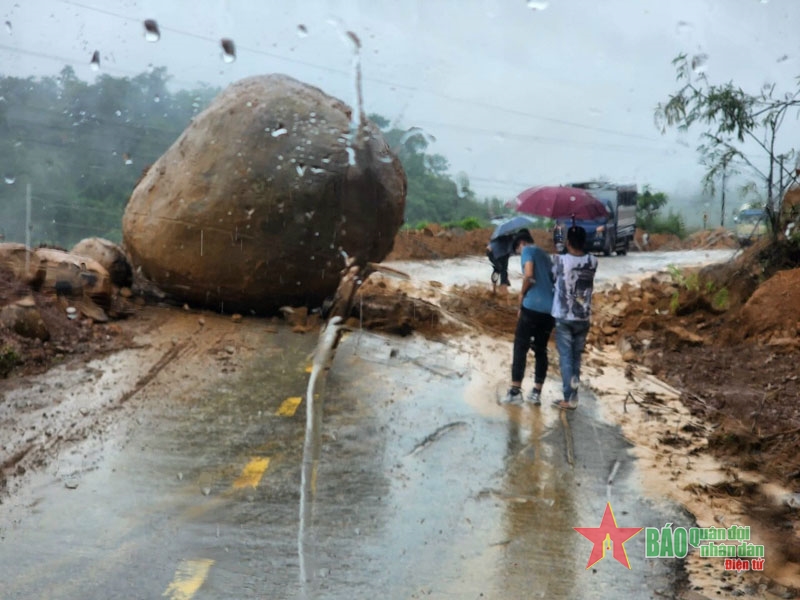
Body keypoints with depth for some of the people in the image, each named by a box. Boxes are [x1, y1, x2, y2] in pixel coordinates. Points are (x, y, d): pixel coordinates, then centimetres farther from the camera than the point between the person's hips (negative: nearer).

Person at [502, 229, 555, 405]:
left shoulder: (527, 250, 1)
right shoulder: (545, 255, 24)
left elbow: (529, 274, -16)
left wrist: (522, 294, 0)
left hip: (532, 306, -7)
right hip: (550, 309, 7)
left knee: (520, 347, 0)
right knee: (541, 350, 11)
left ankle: (515, 390, -2)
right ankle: (536, 392, 10)